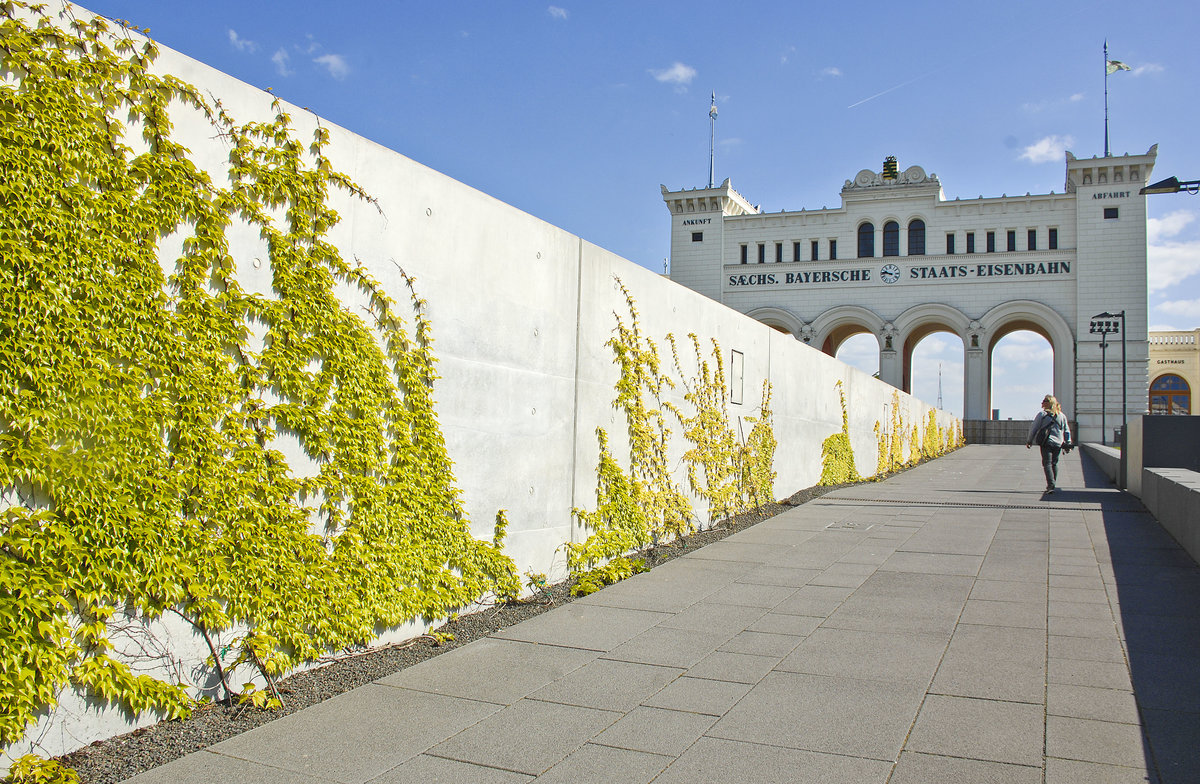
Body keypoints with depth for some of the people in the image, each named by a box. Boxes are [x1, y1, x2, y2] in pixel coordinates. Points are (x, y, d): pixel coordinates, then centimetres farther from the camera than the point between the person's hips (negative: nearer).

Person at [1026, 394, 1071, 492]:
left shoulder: (1042, 414, -4)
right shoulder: (1062, 415, 10)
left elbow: (1033, 428, -2)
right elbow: (1067, 431, 13)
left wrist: (1029, 441, 7)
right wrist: (1068, 444, 19)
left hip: (1046, 443, -4)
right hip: (1058, 443, 4)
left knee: (1047, 463, -4)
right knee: (1054, 463, 15)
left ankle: (1051, 485, -19)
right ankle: (1053, 485, 19)